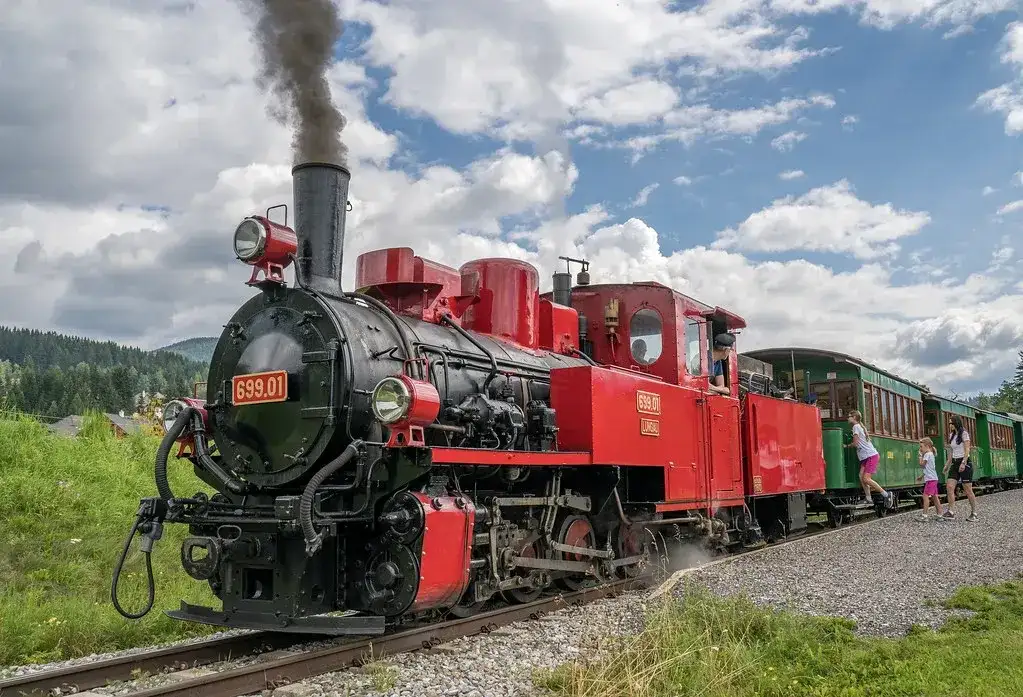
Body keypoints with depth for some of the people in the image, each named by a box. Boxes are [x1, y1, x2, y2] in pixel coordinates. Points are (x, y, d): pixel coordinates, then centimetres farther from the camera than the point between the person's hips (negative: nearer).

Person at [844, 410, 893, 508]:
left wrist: (846, 446, 1)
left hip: (871, 456, -9)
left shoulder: (856, 427, -9)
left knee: (866, 478, -15)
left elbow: (855, 443, -12)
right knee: (861, 476, -2)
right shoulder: (860, 427, 21)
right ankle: (868, 499, -5)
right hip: (866, 457, 9)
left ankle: (886, 494, -9)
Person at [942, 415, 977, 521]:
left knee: (968, 490, -2)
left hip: (965, 462, -7)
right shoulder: (951, 435, 14)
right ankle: (951, 511, -11)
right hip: (955, 463, 7)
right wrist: (947, 465, 15)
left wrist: (963, 463, -24)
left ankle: (974, 513, 8)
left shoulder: (964, 433, -7)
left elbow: (967, 450, -15)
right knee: (949, 486, -8)